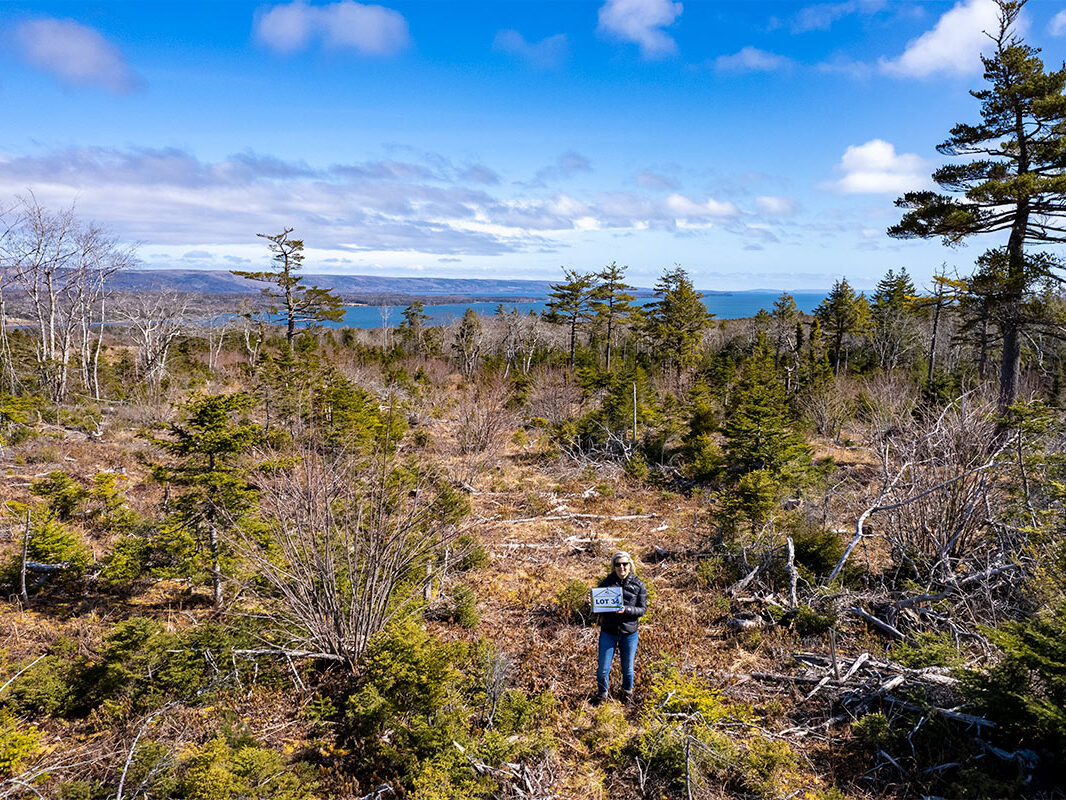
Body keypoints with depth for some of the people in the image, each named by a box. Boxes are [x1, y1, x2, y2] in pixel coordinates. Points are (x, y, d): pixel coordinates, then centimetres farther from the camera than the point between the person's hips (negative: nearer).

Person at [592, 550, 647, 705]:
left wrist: (626, 610, -21)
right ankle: (602, 694, 31)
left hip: (629, 633, 0)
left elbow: (642, 609, -4)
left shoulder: (638, 585, -5)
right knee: (603, 668, 4)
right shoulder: (606, 582, -4)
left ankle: (627, 692, 43)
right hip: (608, 632, 0)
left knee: (627, 667, 16)